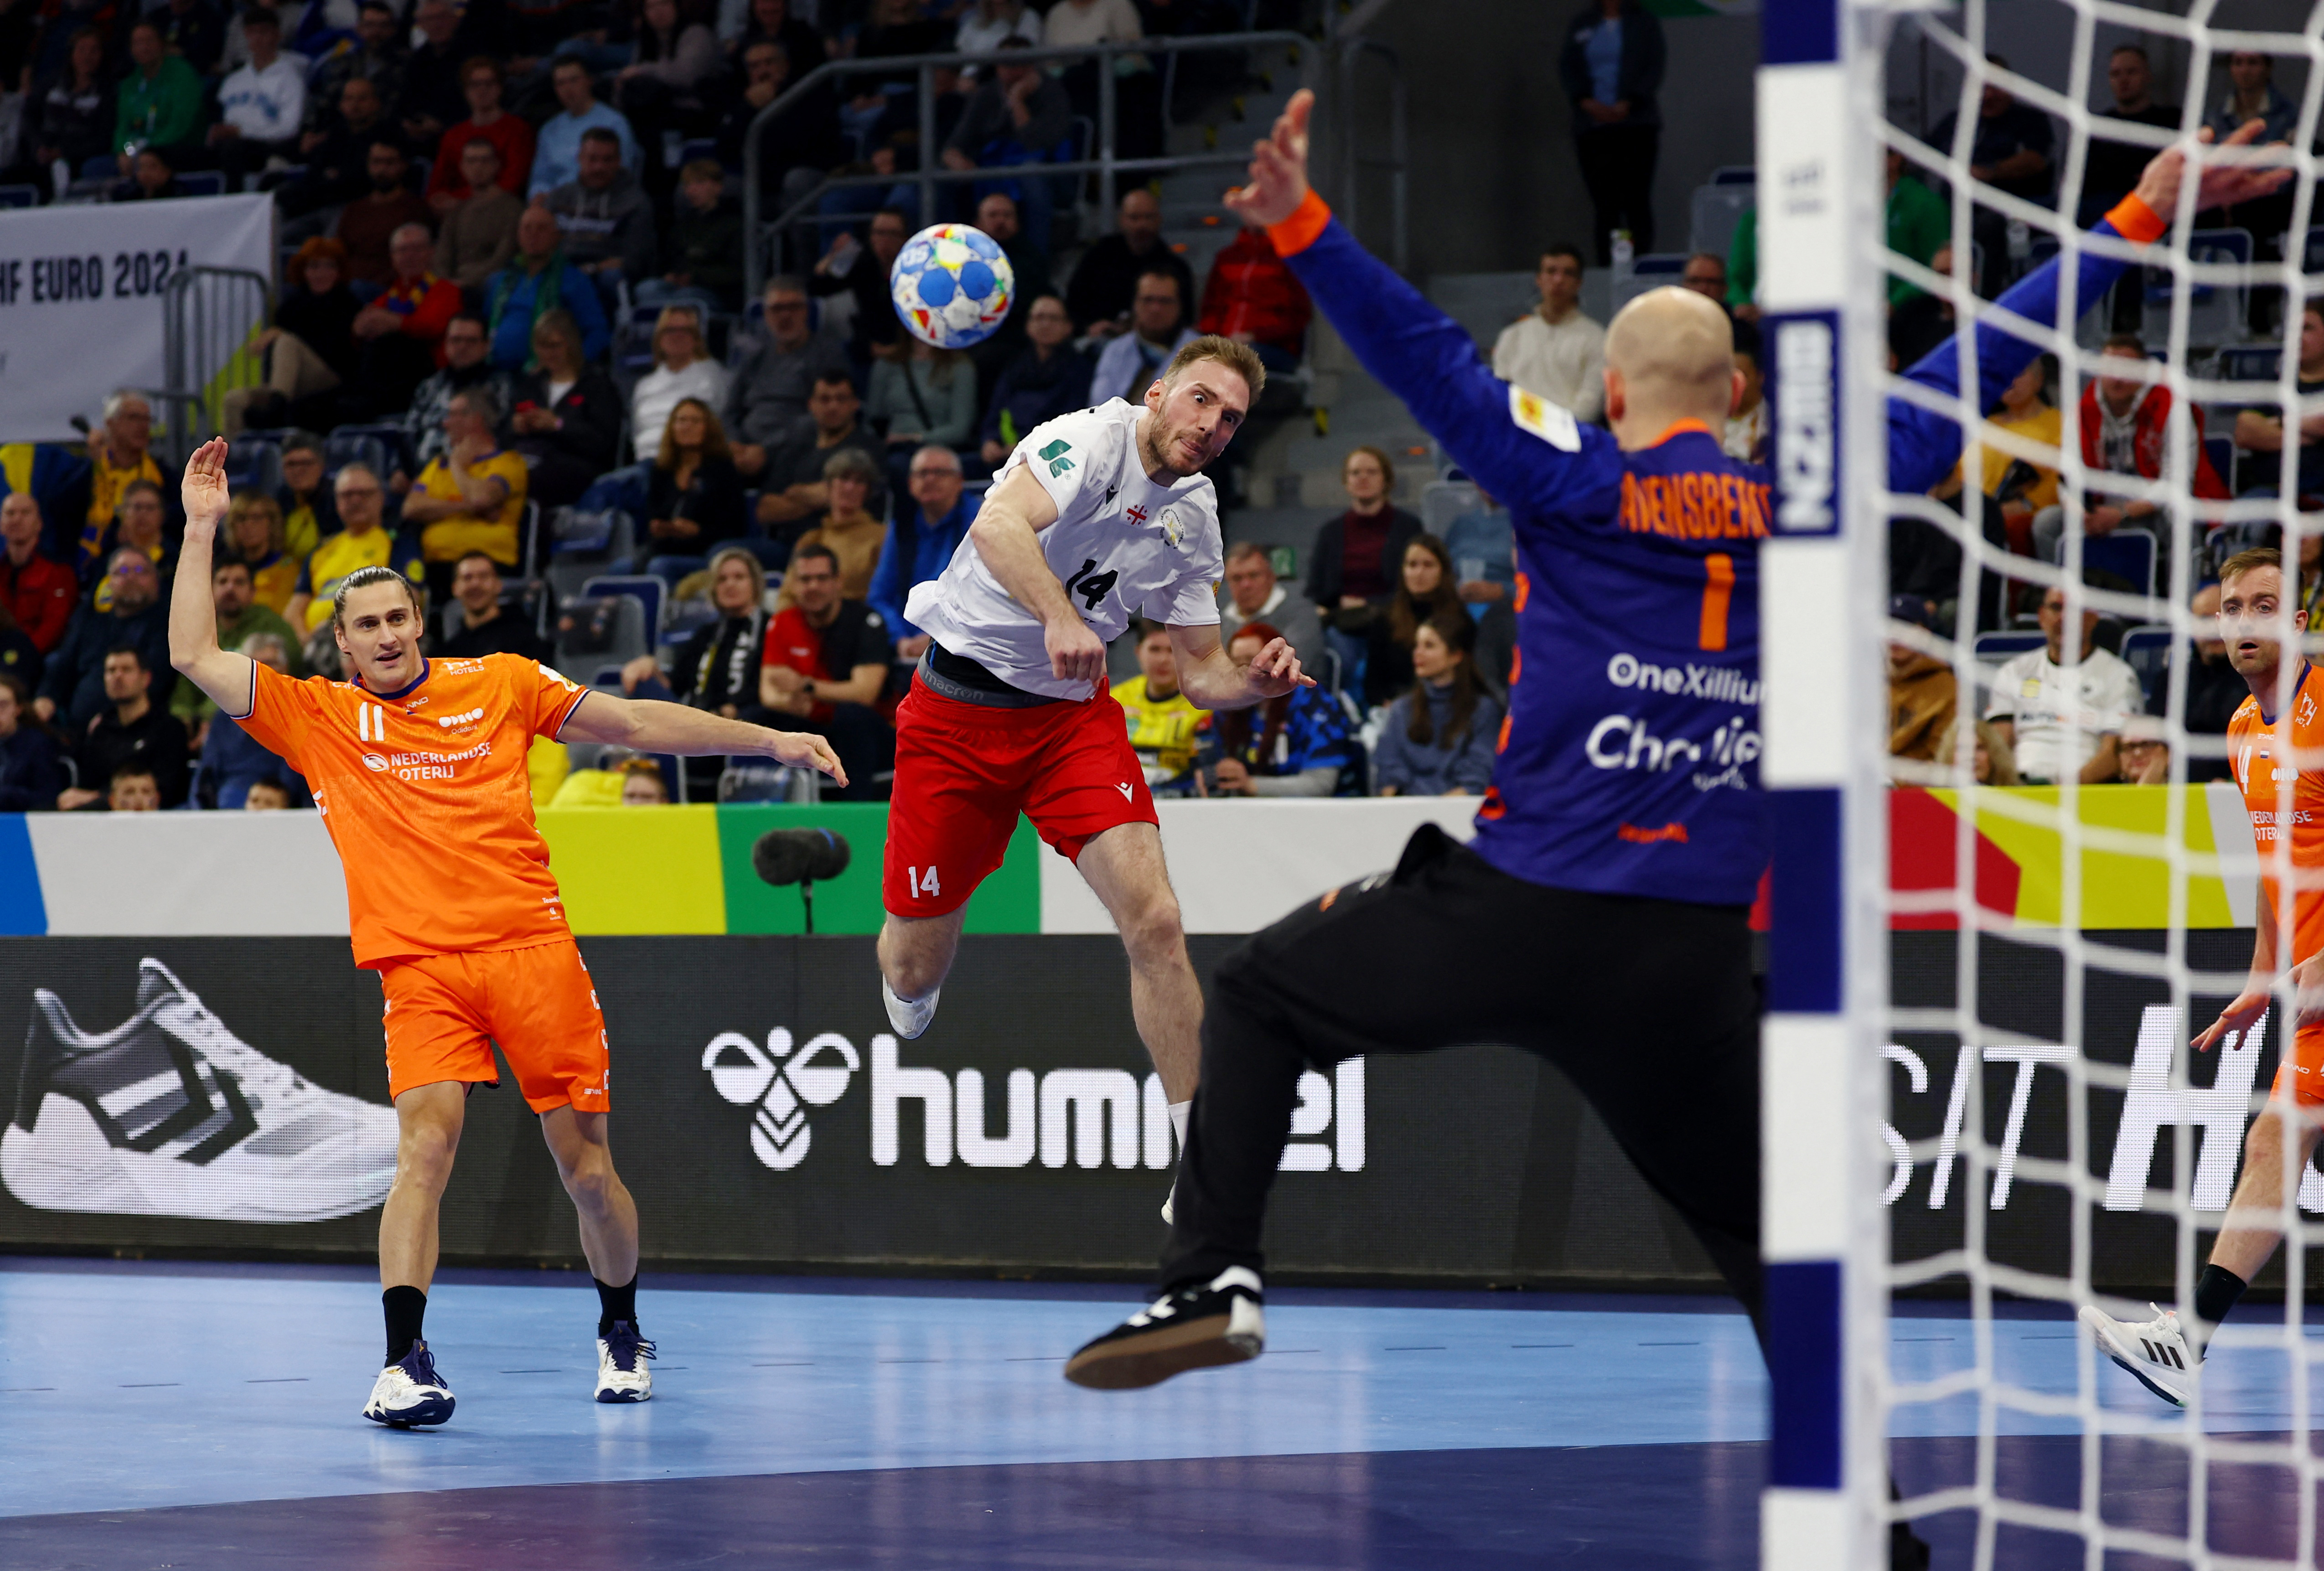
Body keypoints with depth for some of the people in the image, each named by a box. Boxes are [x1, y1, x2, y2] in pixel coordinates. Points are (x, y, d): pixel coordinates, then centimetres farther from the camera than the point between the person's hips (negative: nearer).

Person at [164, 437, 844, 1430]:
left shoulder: (498, 685, 11)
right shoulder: (316, 717, 11)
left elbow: (638, 724, 15)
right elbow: (195, 657, 5)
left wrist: (771, 741, 13)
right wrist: (201, 529, 2)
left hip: (532, 949, 1)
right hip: (418, 967, -1)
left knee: (587, 1170, 2)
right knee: (424, 1144, -22)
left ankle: (620, 1333, 26)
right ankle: (405, 1361, -27)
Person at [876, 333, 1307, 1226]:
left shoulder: (1194, 521, 5)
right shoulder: (1090, 439, -15)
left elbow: (1200, 673, 10)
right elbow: (1000, 525, -34)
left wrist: (1257, 682, -12)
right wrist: (1059, 615, -50)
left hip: (1074, 716, 4)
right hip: (959, 707, -4)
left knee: (1153, 922, -17)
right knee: (916, 965, 3)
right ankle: (907, 1031, 43)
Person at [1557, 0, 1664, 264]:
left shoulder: (1644, 22, 8)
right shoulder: (1581, 24, 14)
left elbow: (1654, 71, 1)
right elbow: (1567, 69, 8)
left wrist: (1627, 104, -13)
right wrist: (1588, 103, -8)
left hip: (1636, 124, -2)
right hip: (1593, 128, 2)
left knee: (1637, 201, -8)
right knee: (1604, 205, -3)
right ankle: (1607, 269, -4)